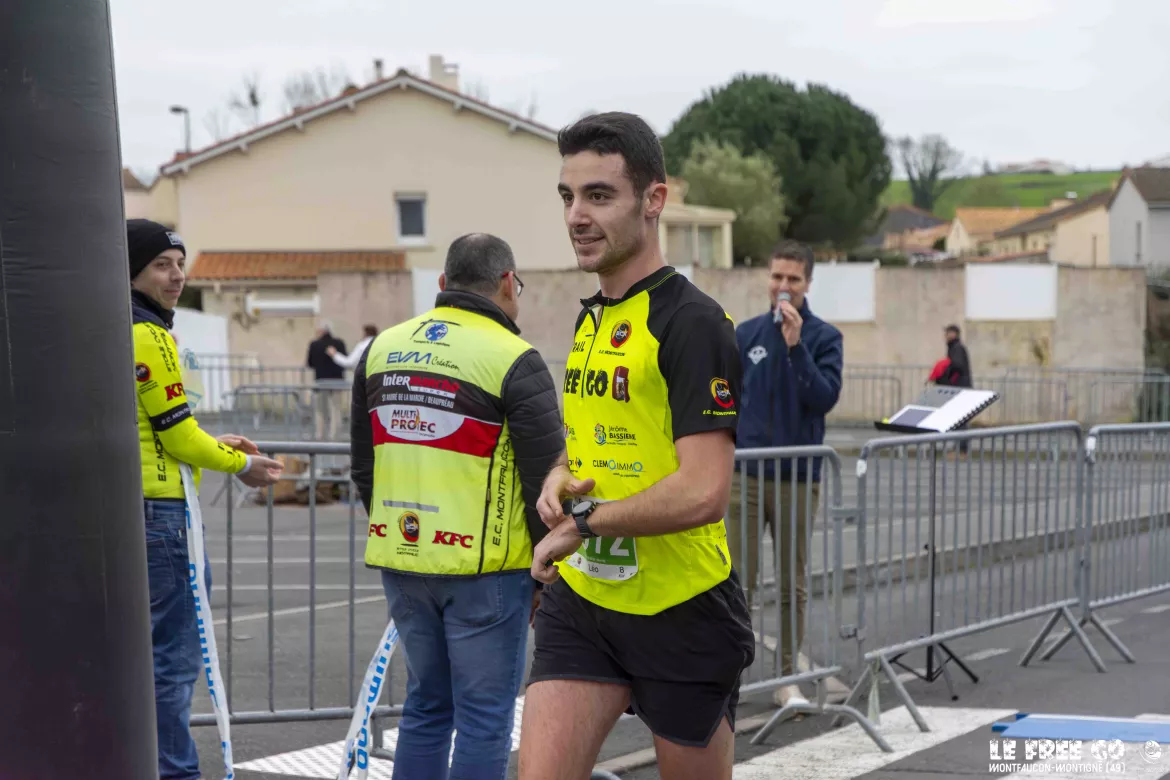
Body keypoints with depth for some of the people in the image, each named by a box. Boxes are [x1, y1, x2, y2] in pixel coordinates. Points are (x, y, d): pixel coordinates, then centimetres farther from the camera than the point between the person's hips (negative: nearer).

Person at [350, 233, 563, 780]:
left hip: (402, 564, 6)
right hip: (484, 569, -6)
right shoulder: (514, 361, -10)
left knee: (425, 705, 17)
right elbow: (546, 482, -10)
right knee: (484, 716, 2)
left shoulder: (381, 349, 9)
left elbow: (364, 467, 16)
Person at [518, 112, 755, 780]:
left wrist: (582, 523, -14)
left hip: (682, 616, -6)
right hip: (581, 599, 7)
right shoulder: (592, 318, 10)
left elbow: (703, 493, -25)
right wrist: (562, 474, 1)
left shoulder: (692, 322, -17)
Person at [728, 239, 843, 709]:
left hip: (798, 479, -1)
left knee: (793, 585, 8)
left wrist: (796, 346, -21)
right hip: (745, 476, 1)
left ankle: (788, 679, 16)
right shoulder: (745, 334, 6)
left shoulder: (823, 337, -1)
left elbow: (825, 398, -14)